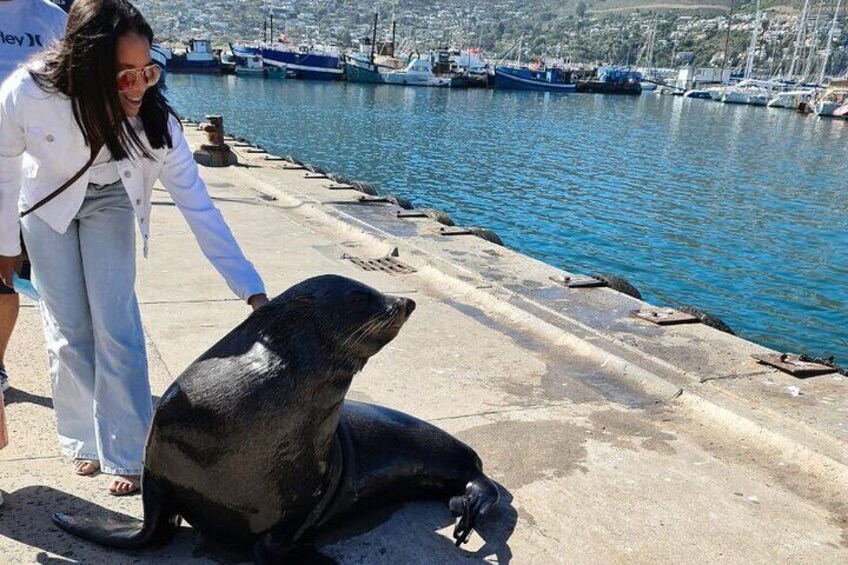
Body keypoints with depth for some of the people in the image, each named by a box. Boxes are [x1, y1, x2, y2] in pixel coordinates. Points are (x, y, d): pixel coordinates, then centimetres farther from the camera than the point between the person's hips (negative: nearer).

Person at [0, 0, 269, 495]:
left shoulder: (153, 115, -33)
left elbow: (198, 206, -31)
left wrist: (254, 292, -34)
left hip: (109, 199, 0)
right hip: (46, 199, 0)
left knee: (116, 326, -7)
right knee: (69, 330, 2)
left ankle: (127, 456, 4)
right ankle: (85, 443, 22)